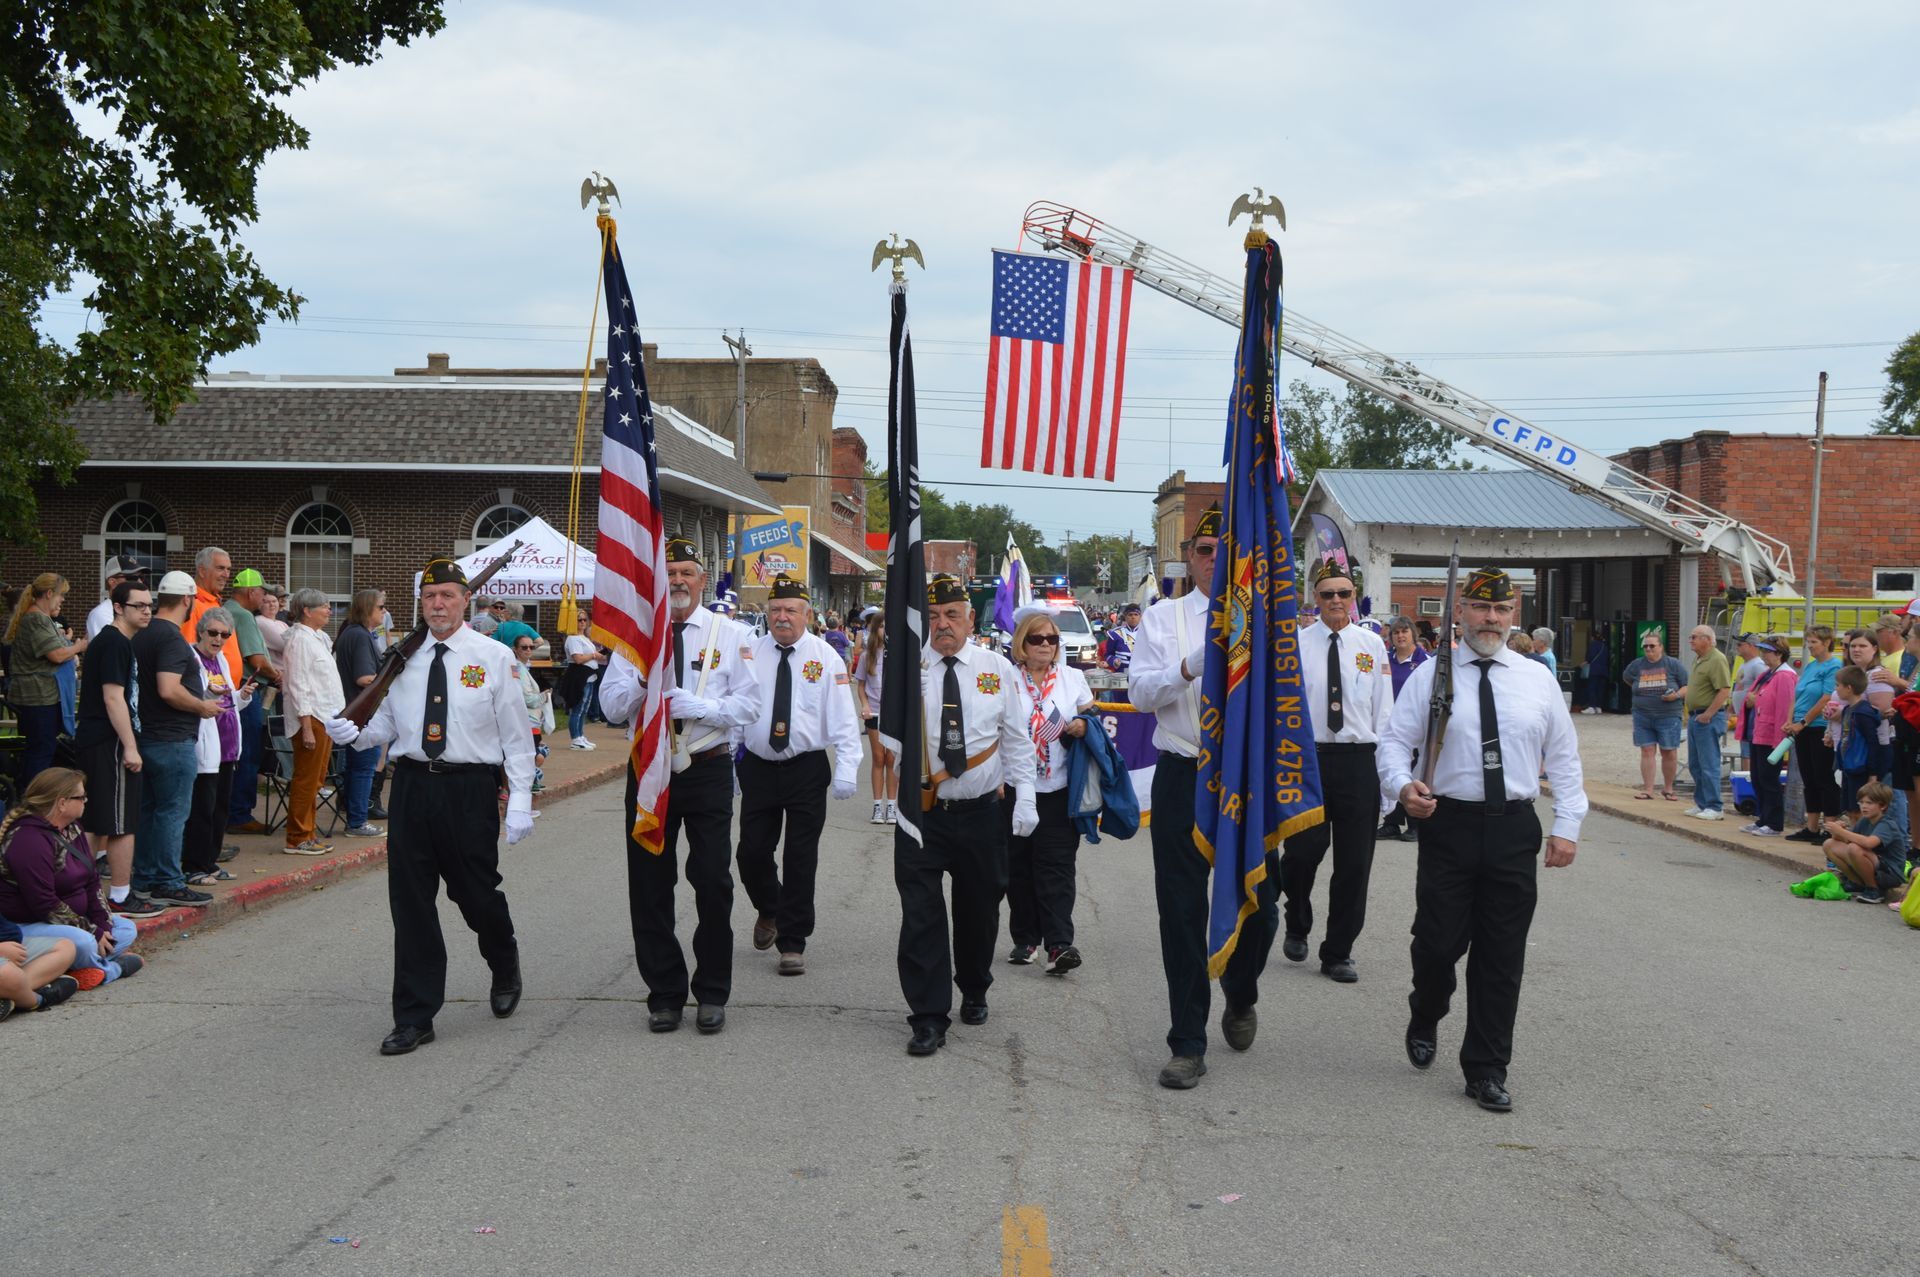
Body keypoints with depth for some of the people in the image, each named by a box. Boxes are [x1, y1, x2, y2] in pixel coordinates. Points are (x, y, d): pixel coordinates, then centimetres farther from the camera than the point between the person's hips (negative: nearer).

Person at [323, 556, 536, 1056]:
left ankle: (505, 970, 41)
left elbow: (516, 735, -2)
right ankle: (414, 1018, 15)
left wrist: (520, 801, -7)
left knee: (476, 892, 8)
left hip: (470, 789, -3)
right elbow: (387, 723, 12)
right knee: (411, 902, 5)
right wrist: (353, 733, -10)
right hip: (412, 785, 3)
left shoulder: (493, 657, -1)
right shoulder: (404, 657, 8)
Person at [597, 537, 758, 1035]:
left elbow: (748, 704, -4)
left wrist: (697, 706, -18)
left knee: (713, 882, -1)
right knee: (649, 886, 6)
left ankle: (712, 994, 15)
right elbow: (612, 705, 1)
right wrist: (643, 679, -18)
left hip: (708, 770, -2)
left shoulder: (731, 635, 2)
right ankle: (664, 994, 20)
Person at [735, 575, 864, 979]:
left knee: (801, 860, 3)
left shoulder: (825, 656, -3)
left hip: (807, 769, -2)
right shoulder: (750, 653, 1)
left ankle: (793, 943, 15)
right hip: (758, 767, 2)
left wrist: (846, 769, -14)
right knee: (752, 854, 5)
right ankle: (769, 911, 36)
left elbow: (843, 718, -6)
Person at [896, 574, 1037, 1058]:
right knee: (921, 913, -5)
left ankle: (974, 991, 38)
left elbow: (1017, 740, 6)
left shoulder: (997, 668, 3)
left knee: (980, 908, 15)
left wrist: (1024, 796, 0)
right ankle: (928, 1016, 3)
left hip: (982, 814, 2)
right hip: (922, 813, -2)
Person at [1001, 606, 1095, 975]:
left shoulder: (1074, 678, 9)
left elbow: (1091, 720, 16)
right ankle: (1025, 939, 18)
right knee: (1018, 867, 7)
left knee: (1056, 867, -6)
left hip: (1059, 791, 0)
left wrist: (1083, 726, -7)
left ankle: (1059, 944, -10)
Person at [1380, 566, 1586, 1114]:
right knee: (1438, 942, 0)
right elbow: (1394, 742, 1)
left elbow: (1564, 757, 10)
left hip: (1514, 828, 2)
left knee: (1502, 956, 5)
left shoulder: (1537, 679, 8)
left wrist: (1567, 825, 3)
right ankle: (1425, 1020, 34)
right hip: (1449, 823, -2)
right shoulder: (1430, 677, 1)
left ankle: (1487, 1070, 17)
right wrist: (1402, 784, -20)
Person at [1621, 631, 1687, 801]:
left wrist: (1677, 695, -18)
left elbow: (1688, 686, -1)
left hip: (1668, 717, -2)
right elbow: (1626, 677, 26)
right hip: (1643, 717, 2)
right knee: (1647, 751, 2)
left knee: (1669, 753, 3)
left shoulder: (1673, 665, -2)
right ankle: (1647, 789, 5)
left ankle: (1668, 788, 17)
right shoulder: (1637, 665, 6)